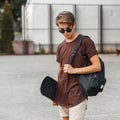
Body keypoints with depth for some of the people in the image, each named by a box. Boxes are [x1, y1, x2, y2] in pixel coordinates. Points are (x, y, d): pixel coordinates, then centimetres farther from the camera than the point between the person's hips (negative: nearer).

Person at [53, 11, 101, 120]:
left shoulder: (85, 41, -8)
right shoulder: (60, 46, 10)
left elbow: (97, 67, -12)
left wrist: (74, 70, -14)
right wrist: (55, 94, 16)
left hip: (77, 96, -6)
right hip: (62, 95, 6)